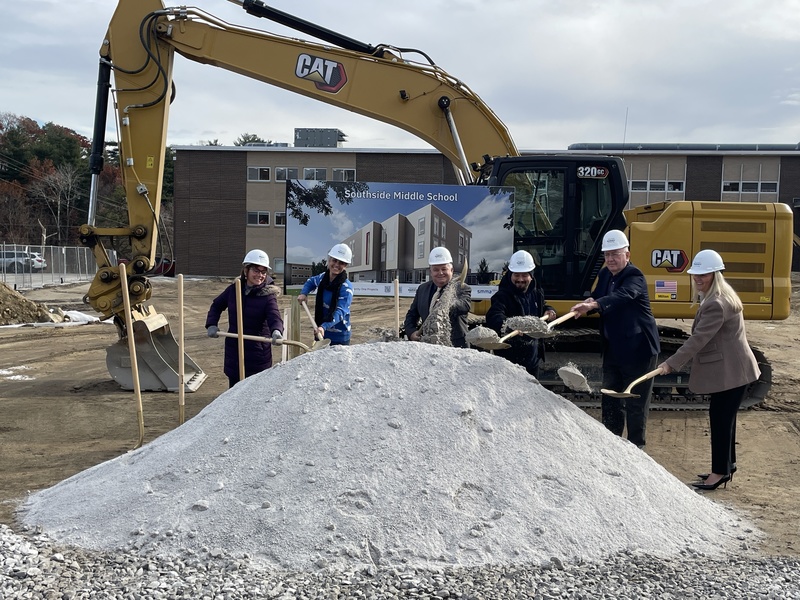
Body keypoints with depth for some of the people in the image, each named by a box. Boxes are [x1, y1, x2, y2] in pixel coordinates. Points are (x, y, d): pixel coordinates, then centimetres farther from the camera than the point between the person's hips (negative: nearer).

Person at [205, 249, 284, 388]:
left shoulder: (268, 295, -11)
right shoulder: (233, 290, 1)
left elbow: (274, 316, -27)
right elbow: (216, 305, 17)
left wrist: (277, 330, -50)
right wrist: (211, 324, 0)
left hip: (258, 353, -4)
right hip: (234, 351, 4)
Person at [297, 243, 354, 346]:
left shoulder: (346, 287, -18)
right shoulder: (322, 277, 3)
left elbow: (340, 312, -28)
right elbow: (311, 281, 27)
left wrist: (324, 326, -43)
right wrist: (304, 293, 6)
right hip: (321, 334, 7)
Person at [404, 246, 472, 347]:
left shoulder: (462, 288, 1)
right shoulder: (422, 289, 16)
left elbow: (466, 305, -22)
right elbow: (411, 315, 18)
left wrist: (448, 306, -43)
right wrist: (412, 333, -3)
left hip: (454, 347, -4)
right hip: (426, 346, 4)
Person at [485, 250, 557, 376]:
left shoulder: (536, 293, 6)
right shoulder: (502, 296, -17)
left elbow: (542, 308, 28)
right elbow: (493, 317, -35)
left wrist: (549, 311, 3)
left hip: (532, 357, 7)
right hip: (510, 357, -7)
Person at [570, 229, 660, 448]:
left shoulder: (634, 277, -18)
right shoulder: (604, 274, 7)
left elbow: (622, 295, -37)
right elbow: (597, 298, 10)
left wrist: (593, 305, -53)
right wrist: (587, 304, -15)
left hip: (638, 349, -7)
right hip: (612, 349, 8)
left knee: (636, 402, 3)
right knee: (609, 399, 14)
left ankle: (635, 445, 16)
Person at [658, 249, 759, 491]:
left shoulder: (716, 304, -22)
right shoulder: (716, 296, 12)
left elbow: (698, 338, -26)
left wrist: (671, 363, -26)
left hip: (730, 371, -11)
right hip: (728, 369, 11)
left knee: (720, 417, -5)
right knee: (724, 417, 18)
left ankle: (721, 471, 3)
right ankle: (727, 464, 30)